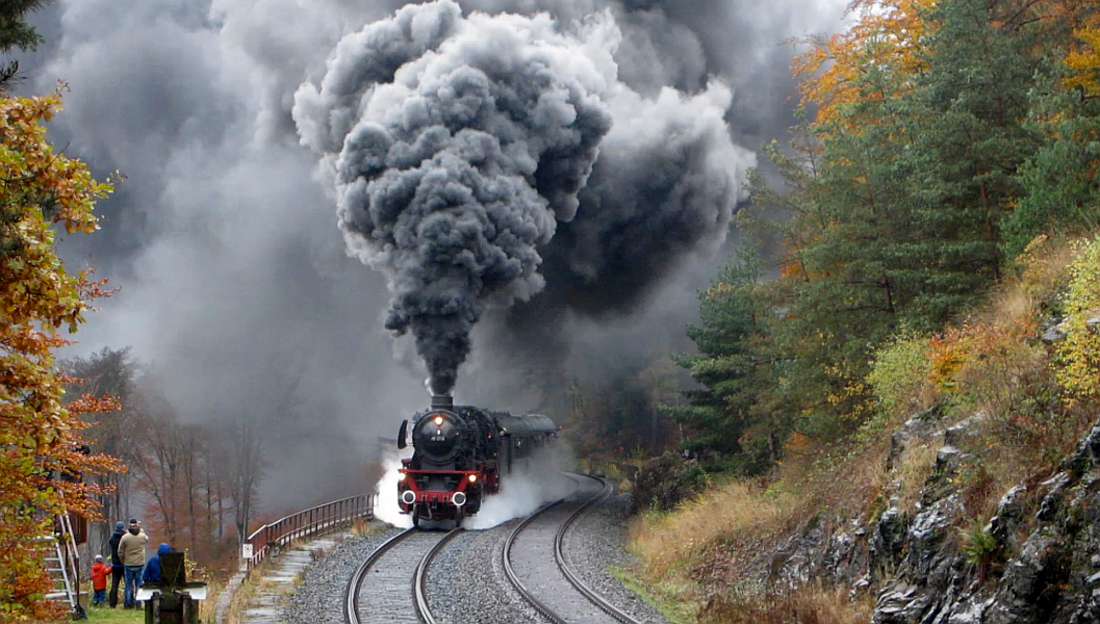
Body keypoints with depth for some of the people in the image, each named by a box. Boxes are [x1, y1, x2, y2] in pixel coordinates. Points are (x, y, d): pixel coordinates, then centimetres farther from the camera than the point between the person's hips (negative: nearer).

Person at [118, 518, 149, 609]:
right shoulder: (142, 536, -4)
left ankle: (127, 603, 7)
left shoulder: (125, 537, -7)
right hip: (139, 564, 1)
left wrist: (123, 562, 13)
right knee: (138, 584, 7)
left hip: (128, 564, -1)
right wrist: (141, 530, 24)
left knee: (129, 584, 7)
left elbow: (120, 552, -2)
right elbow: (147, 539, 21)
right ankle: (138, 603, 6)